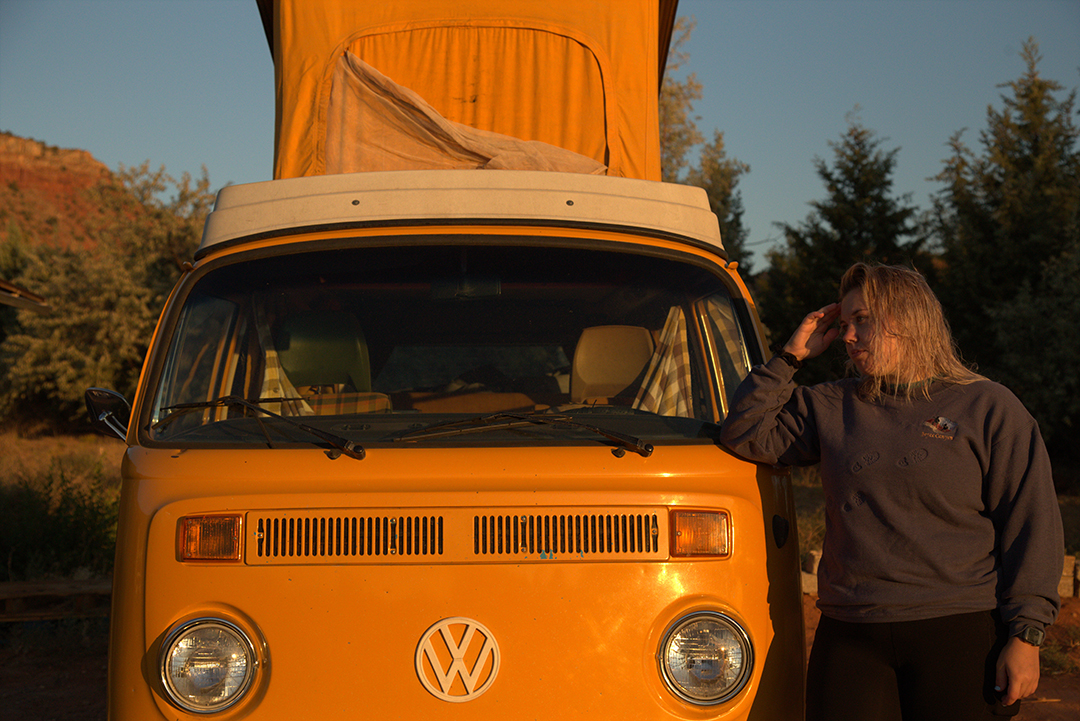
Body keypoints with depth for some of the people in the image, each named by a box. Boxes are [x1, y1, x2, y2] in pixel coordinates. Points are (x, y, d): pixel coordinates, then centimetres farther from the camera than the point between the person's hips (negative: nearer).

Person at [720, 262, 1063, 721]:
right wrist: (791, 356, 9)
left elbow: (1032, 525, 0)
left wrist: (1025, 636, -7)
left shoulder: (988, 408, 4)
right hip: (850, 641, 3)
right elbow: (744, 434, 11)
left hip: (960, 638, -3)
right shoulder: (829, 408, 14)